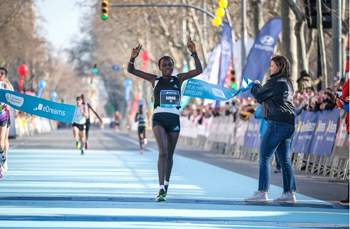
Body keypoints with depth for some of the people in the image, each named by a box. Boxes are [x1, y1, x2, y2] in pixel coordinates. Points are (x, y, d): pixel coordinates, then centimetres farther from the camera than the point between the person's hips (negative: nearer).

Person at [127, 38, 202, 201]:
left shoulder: (178, 79, 8)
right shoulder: (155, 79, 6)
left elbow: (199, 71, -1)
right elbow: (131, 70, 3)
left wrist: (194, 54, -14)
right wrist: (133, 59, -17)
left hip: (174, 119, 2)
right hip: (159, 118, -2)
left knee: (170, 154, 11)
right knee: (162, 151, -18)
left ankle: (166, 182, 35)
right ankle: (161, 189, -22)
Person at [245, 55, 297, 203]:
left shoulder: (275, 82, -11)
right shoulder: (288, 83, 19)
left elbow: (259, 95, -5)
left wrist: (256, 85, 15)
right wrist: (256, 88, 16)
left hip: (277, 124, -9)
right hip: (289, 125, 9)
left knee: (264, 158, -5)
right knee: (285, 160, 11)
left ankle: (262, 192, -6)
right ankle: (289, 193, 9)